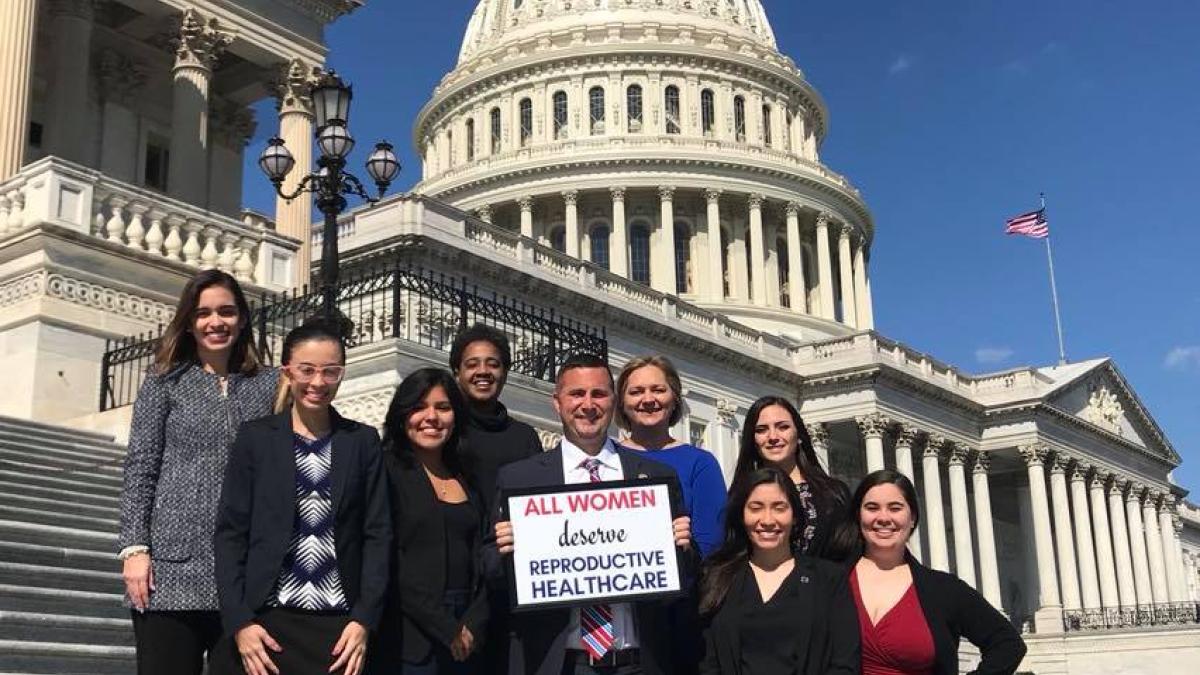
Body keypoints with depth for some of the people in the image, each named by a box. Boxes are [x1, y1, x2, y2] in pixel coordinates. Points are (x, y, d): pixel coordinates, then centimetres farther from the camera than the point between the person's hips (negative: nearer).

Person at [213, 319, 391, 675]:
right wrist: (239, 621, -7)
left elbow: (377, 533, 4)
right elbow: (230, 532, 2)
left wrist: (364, 619, -6)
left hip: (339, 629, 1)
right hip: (264, 622, -1)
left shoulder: (363, 441, 8)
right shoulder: (255, 436, 5)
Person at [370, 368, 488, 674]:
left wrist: (473, 626, -6)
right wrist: (446, 630, -12)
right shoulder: (387, 470, -5)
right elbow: (388, 563, -12)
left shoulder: (466, 477, 11)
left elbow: (480, 561, 8)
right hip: (409, 642, -5)